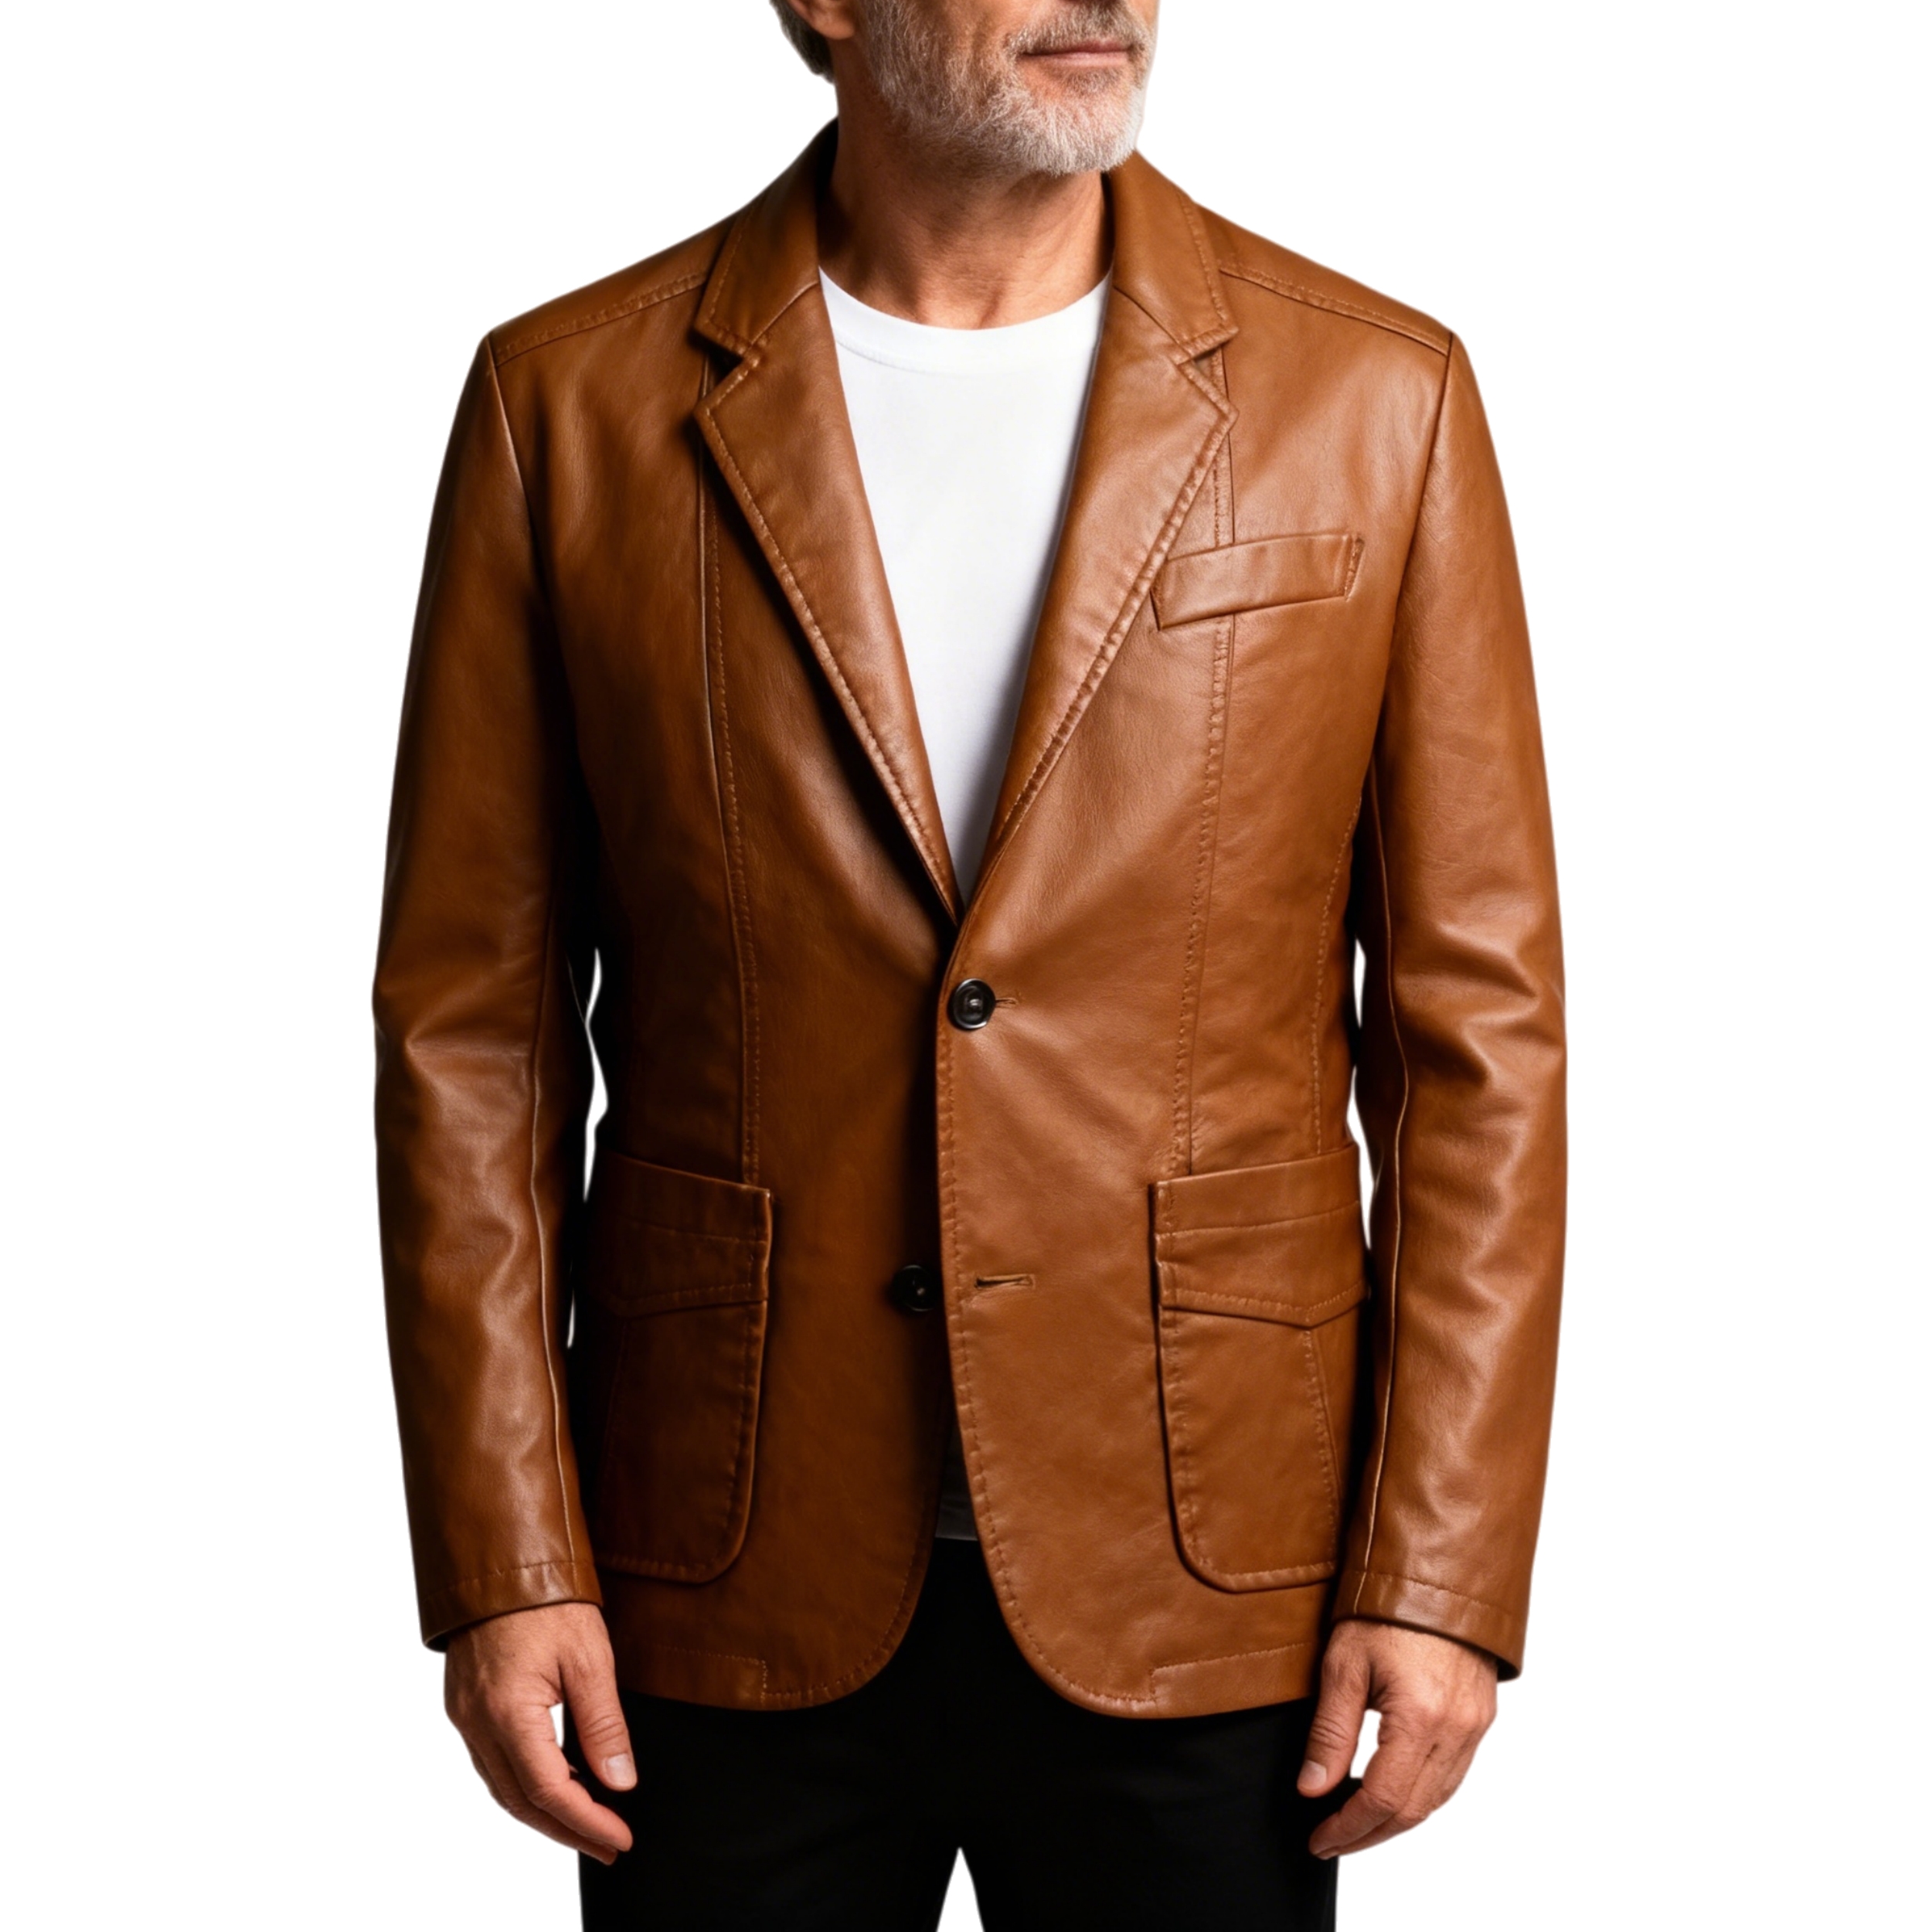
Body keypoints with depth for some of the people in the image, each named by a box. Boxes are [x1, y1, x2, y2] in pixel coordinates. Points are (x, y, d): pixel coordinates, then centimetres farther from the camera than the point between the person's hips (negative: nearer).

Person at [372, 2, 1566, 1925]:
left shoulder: (1376, 397, -1)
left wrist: (1443, 1571, -5)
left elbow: (1475, 1023, -1)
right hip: (732, 1595, 0)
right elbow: (472, 1023, 1)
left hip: (1199, 1592, 0)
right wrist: (504, 1558, -3)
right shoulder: (569, 401, -1)